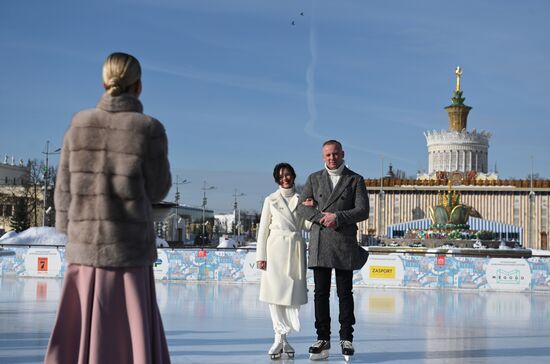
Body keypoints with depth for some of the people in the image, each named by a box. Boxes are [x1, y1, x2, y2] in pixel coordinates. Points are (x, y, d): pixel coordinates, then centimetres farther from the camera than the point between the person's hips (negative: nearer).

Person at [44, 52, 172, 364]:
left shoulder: (80, 124, 0)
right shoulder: (150, 129, -9)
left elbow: (66, 189, 3)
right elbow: (157, 191, -1)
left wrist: (71, 237, 15)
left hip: (85, 247, 3)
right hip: (130, 248, -3)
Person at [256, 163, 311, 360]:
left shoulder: (301, 199, 12)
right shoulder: (271, 200, 8)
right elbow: (263, 229, 5)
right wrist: (261, 256, -1)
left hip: (296, 249, 2)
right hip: (276, 248, -2)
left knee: (293, 295, -1)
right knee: (275, 294, -6)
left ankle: (281, 338, 7)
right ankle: (281, 337, 0)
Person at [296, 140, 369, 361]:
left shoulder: (355, 180, 6)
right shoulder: (314, 179, 12)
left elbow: (363, 211, -3)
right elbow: (302, 207, 4)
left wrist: (338, 217, -14)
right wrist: (320, 217, -12)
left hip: (345, 243, -2)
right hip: (320, 243, 2)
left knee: (345, 293, 2)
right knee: (321, 293, 3)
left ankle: (346, 339, 9)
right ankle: (323, 339, 7)